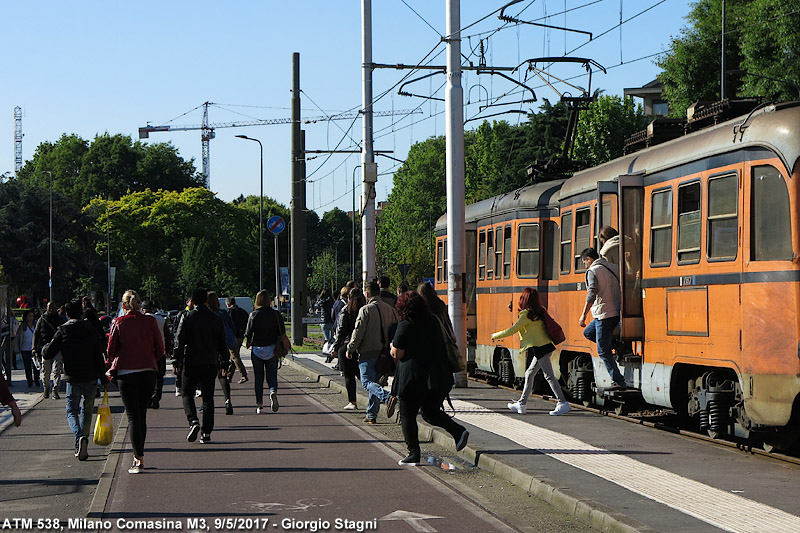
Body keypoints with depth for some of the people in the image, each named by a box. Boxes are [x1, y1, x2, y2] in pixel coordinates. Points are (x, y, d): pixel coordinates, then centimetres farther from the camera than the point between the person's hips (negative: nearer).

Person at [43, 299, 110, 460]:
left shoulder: (62, 331, -4)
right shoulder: (91, 330, 1)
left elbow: (48, 354, -2)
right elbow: (99, 357, -1)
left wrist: (45, 347, 22)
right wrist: (104, 380, 4)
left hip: (73, 379, -2)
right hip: (91, 378, 2)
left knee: (72, 411, 6)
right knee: (86, 411, 17)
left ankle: (79, 437, -21)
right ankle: (83, 444, 19)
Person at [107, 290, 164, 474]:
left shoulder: (118, 323, -5)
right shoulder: (150, 322, 0)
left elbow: (111, 351, 0)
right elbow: (160, 350, 2)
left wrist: (113, 368, 19)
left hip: (126, 373, -2)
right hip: (148, 373, 2)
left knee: (133, 416, -2)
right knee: (142, 414, 16)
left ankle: (139, 460, -12)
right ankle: (138, 455, 23)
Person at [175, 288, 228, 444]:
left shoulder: (187, 317, -5)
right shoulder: (216, 319, 2)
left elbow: (180, 342, -6)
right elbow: (222, 344, 7)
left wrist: (177, 361, 1)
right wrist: (225, 362, 15)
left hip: (191, 363, -2)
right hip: (210, 364, 2)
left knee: (187, 394, 9)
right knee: (208, 398, 7)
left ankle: (193, 421, -16)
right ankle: (206, 433, 4)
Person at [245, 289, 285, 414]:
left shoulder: (254, 315, -8)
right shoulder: (276, 314, -3)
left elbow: (248, 332, -9)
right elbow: (282, 332, -2)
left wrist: (248, 343, 10)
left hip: (257, 349, -1)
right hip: (272, 349, 1)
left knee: (258, 378, 9)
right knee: (272, 376, 9)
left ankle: (259, 405, 8)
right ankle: (273, 392, -22)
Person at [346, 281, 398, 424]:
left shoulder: (365, 310, -9)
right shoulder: (390, 309, 8)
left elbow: (358, 332, -11)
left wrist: (350, 349, 0)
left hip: (367, 353, -6)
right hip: (384, 353, 6)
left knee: (367, 382, -6)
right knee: (375, 380, 15)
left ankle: (387, 396, -33)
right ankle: (371, 414, 17)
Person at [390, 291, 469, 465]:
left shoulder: (405, 326, -11)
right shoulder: (433, 321, 8)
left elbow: (397, 354, -12)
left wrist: (393, 346, 10)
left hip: (414, 378, -6)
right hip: (439, 376, 6)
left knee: (407, 416, 9)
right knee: (431, 412, 18)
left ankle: (414, 455, 9)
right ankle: (458, 431, -4)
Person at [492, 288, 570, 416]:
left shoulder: (526, 314, -13)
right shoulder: (538, 312, 11)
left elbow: (512, 330, -10)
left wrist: (496, 336, 1)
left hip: (539, 348, -9)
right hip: (543, 346, 9)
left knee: (549, 376, -9)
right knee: (529, 374, 15)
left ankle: (563, 403, -13)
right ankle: (521, 404, 20)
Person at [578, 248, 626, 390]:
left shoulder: (592, 271, -8)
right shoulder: (613, 267, 14)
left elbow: (592, 294, -19)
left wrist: (584, 315, -16)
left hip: (604, 314, -8)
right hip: (617, 312, 8)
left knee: (603, 351, -1)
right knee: (588, 332, 25)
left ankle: (619, 382, -4)